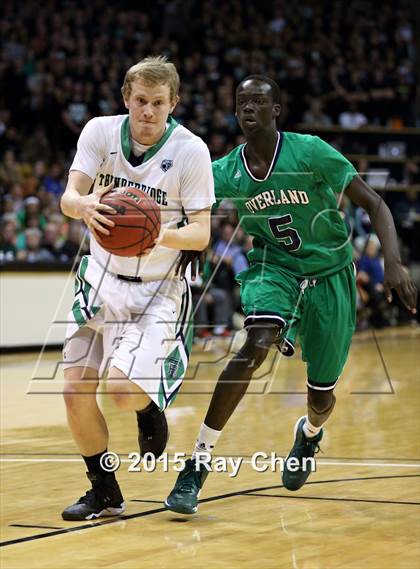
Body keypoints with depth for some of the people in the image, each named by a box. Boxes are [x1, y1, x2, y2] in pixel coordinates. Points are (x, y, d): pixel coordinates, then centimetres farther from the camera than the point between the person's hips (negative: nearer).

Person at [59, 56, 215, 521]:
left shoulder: (190, 151, -15)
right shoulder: (100, 132, -7)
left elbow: (201, 232, -12)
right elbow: (69, 197, -13)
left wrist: (163, 236, -34)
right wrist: (85, 206, -37)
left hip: (157, 290, -4)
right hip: (101, 278, 4)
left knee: (123, 388, -22)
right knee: (75, 389, -1)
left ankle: (153, 404, 18)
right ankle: (104, 493, 19)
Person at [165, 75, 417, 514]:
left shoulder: (310, 152, -18)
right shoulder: (224, 173, -8)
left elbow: (373, 203, -14)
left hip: (329, 271, 0)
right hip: (273, 265, 1)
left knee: (322, 396, 8)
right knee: (257, 344, -31)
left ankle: (310, 432, 49)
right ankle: (198, 462, -26)